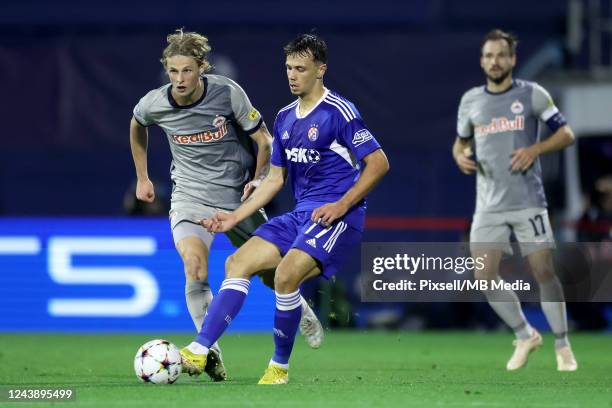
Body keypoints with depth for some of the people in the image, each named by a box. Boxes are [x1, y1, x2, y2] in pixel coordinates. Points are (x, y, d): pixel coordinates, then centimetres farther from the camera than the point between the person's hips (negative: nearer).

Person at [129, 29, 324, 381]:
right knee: (195, 267, -26)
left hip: (238, 195, 0)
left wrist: (258, 179, -18)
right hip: (191, 197, 0)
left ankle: (301, 311, 46)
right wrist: (142, 178, 17)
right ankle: (210, 352, -21)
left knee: (271, 273, 12)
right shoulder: (154, 104, -11)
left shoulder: (228, 93, -17)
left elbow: (264, 139, -5)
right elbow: (137, 127, 15)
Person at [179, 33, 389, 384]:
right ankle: (199, 352, -9)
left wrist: (342, 205, -16)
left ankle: (280, 367, -10)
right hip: (301, 213, 8)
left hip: (338, 215, -8)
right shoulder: (285, 118, 14)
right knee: (238, 263, -5)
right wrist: (237, 216, 12)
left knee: (286, 274, -27)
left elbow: (378, 163, -10)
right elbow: (276, 178, 21)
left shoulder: (339, 112, -10)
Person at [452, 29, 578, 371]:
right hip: (489, 206, 3)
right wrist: (460, 156, -2)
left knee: (544, 272, -5)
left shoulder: (532, 94, -2)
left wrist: (535, 149, -16)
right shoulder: (470, 101, 8)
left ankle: (563, 346, 10)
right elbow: (461, 141, 22)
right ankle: (525, 336, 16)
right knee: (485, 278, -4)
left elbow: (566, 134, 0)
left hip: (528, 202, -3)